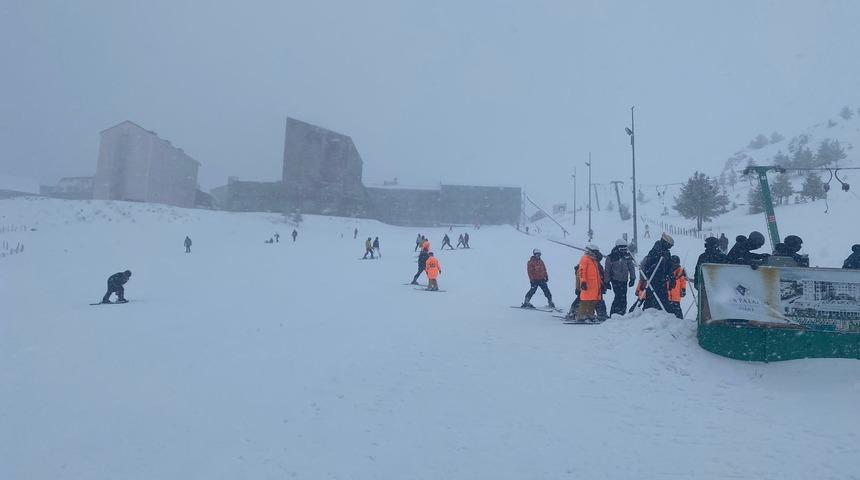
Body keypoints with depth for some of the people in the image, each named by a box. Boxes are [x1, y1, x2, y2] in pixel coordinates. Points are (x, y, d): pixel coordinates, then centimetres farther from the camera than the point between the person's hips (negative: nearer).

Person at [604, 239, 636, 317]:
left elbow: (631, 268, 13)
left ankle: (621, 313, 14)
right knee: (619, 296, -13)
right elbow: (607, 270, 1)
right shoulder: (610, 257, -3)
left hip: (624, 280, 5)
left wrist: (632, 278, 5)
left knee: (623, 298, 4)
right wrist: (607, 281, 1)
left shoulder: (627, 256, 9)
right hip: (615, 280, -4)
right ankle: (613, 314, -7)